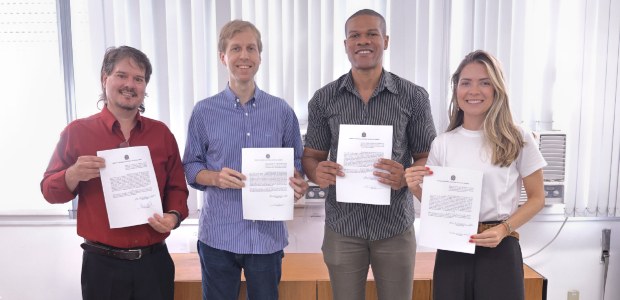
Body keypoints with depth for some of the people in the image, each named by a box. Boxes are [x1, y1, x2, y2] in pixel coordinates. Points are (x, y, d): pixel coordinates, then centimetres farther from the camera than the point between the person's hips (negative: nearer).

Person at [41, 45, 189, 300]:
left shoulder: (161, 133, 4)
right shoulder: (76, 132, -1)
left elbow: (177, 187, 8)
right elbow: (49, 190, 2)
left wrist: (174, 216, -10)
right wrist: (73, 175, -18)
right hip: (101, 264, -1)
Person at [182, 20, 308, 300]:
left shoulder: (281, 110, 1)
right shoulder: (204, 111, -1)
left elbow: (295, 162, 8)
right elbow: (190, 167, 3)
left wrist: (298, 182, -14)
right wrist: (215, 178, -17)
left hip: (268, 234, 1)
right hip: (218, 234, 0)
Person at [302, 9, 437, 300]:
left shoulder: (414, 97, -4)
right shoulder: (323, 99, -1)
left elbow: (427, 158, 2)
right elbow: (311, 156, 5)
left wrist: (406, 177, -19)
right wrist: (317, 173, -18)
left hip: (395, 225, 0)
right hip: (342, 226, 1)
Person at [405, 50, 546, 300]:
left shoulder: (518, 139, -3)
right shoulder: (442, 143, 4)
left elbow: (536, 198, 1)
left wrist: (503, 229, -13)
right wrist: (416, 188, -10)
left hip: (499, 249, -2)